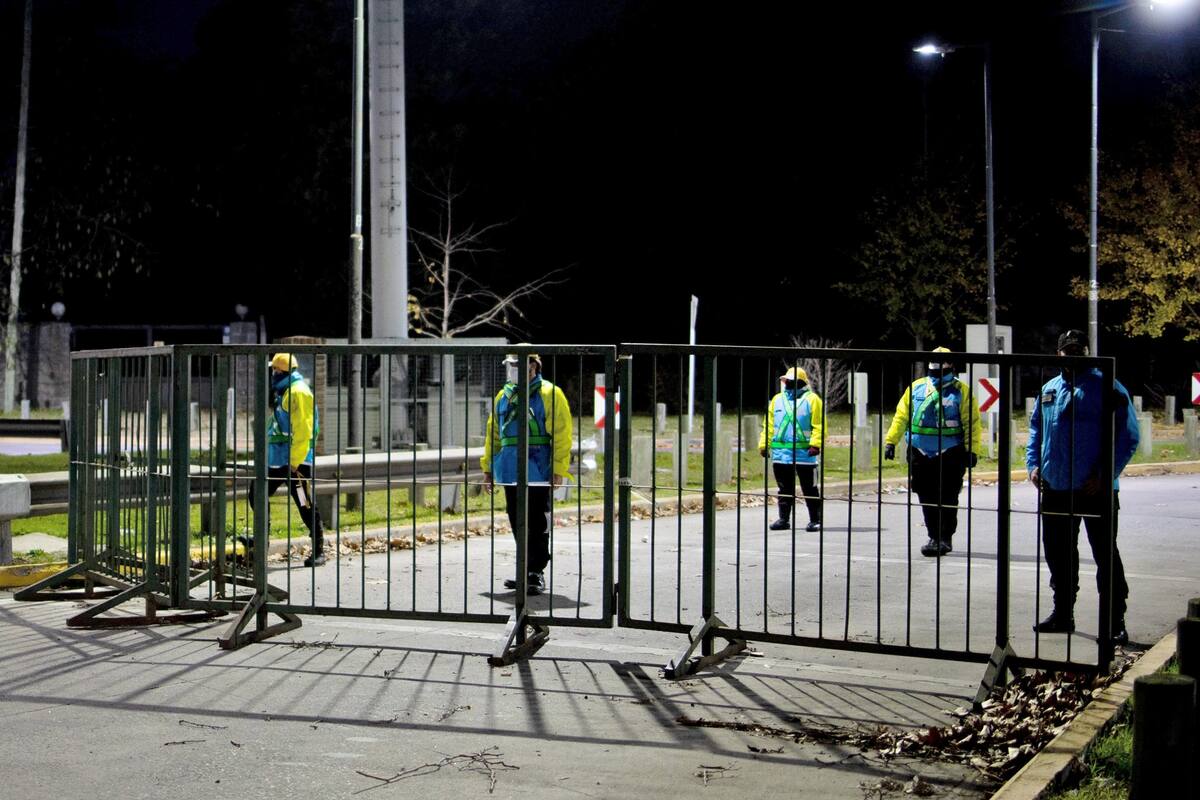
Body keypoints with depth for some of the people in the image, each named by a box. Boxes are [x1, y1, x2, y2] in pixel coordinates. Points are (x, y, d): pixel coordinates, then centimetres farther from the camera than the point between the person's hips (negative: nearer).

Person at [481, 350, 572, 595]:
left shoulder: (548, 394, -5)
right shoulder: (503, 397, 15)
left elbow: (561, 434, -9)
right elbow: (493, 435, 20)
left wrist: (558, 469, -14)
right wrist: (488, 468, 16)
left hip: (538, 474, -6)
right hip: (510, 474, 6)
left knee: (537, 525, -3)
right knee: (518, 525, 11)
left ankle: (536, 573, 0)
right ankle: (526, 571, 20)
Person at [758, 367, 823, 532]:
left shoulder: (812, 399, -1)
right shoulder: (777, 400, 14)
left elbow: (818, 425, -8)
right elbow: (769, 425, 14)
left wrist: (815, 444, -19)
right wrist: (764, 445, 7)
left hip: (804, 452, -5)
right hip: (780, 453, 5)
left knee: (809, 489, 1)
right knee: (784, 489, 10)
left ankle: (815, 520, 7)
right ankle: (784, 519, 16)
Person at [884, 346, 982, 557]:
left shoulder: (961, 390, 1)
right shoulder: (916, 388, 11)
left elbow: (972, 422, -3)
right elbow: (901, 416, 12)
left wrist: (972, 450, -11)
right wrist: (890, 441, 4)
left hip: (950, 454, -4)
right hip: (920, 453, 4)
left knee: (947, 500, -1)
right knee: (927, 500, 8)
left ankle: (945, 538, 8)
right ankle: (935, 538, 18)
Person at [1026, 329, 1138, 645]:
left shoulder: (1107, 388, -6)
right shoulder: (1049, 389, 12)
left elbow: (1128, 436, -9)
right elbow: (1036, 429, 21)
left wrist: (1105, 474, -16)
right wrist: (1033, 464, 6)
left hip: (1095, 489, -6)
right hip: (1055, 489, 6)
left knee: (1106, 556, -1)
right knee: (1059, 555, 14)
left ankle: (1115, 622, 3)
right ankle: (1063, 614, 27)